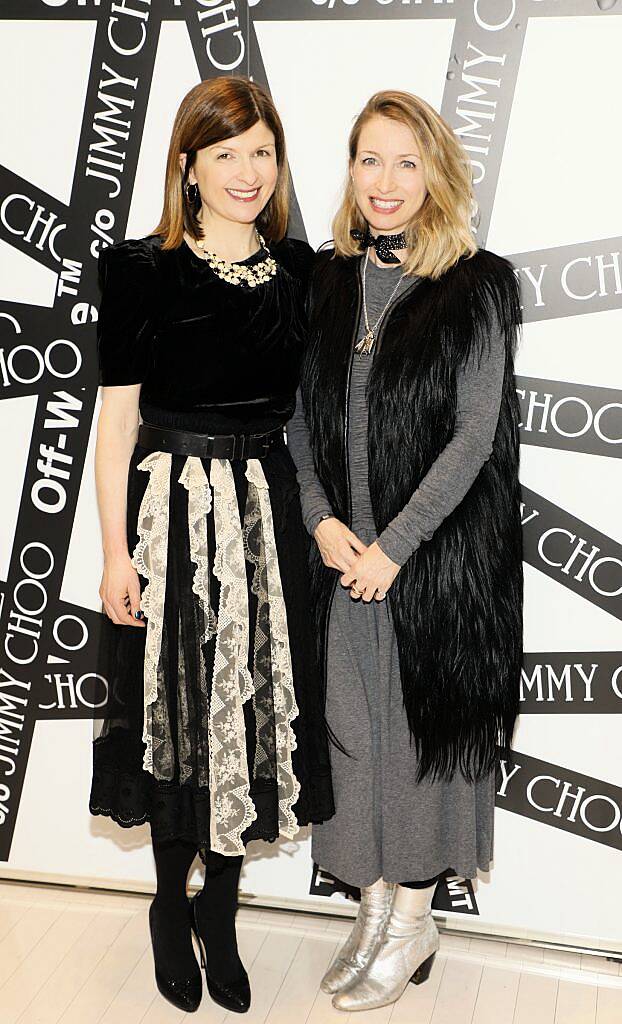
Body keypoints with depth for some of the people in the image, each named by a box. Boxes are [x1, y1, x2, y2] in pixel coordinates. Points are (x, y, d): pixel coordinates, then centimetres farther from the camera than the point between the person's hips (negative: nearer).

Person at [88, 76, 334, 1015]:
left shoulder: (299, 269, 5)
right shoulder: (142, 270, -6)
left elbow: (308, 402, 12)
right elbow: (116, 416, -6)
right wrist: (115, 550, -9)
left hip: (268, 512, 3)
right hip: (171, 512, -3)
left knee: (254, 711, 9)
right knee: (179, 710, 9)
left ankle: (220, 911, 29)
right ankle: (171, 906, 31)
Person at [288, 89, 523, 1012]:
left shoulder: (478, 287, -6)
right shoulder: (328, 283, 8)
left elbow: (476, 434, -11)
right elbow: (301, 417, 7)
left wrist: (395, 545, -14)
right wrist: (323, 521, -7)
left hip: (438, 550, -4)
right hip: (345, 551, 4)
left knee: (424, 721, 5)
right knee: (355, 724, 10)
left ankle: (413, 919, 23)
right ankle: (377, 906, 27)